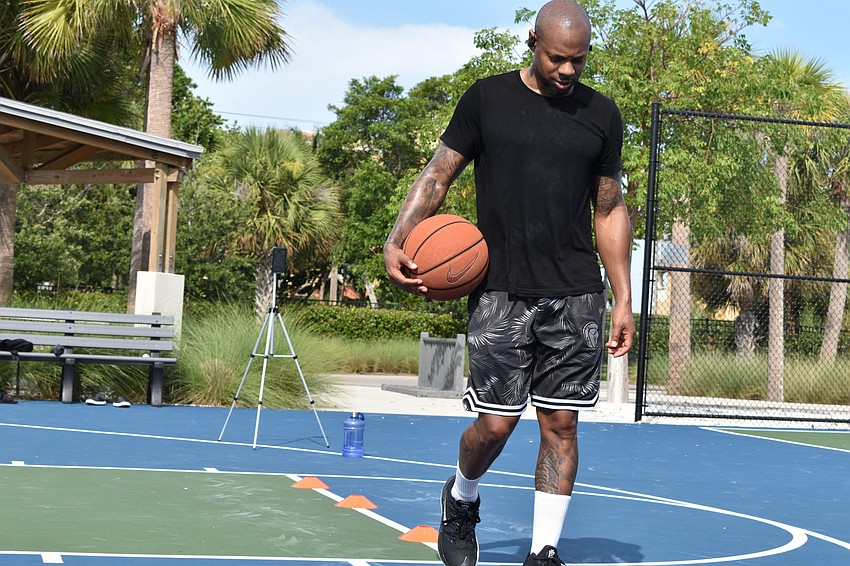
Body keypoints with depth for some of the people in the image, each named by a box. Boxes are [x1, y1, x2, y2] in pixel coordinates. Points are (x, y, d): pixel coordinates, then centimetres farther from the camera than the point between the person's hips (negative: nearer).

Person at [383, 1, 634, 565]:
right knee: (496, 423, -3)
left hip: (576, 298, 2)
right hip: (500, 292, -2)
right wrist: (398, 240, -10)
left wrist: (624, 299, 9)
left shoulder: (602, 115, 8)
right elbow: (439, 174, 5)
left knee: (561, 423, 2)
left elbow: (610, 210, 13)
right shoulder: (487, 98, 2)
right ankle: (461, 501, 29)